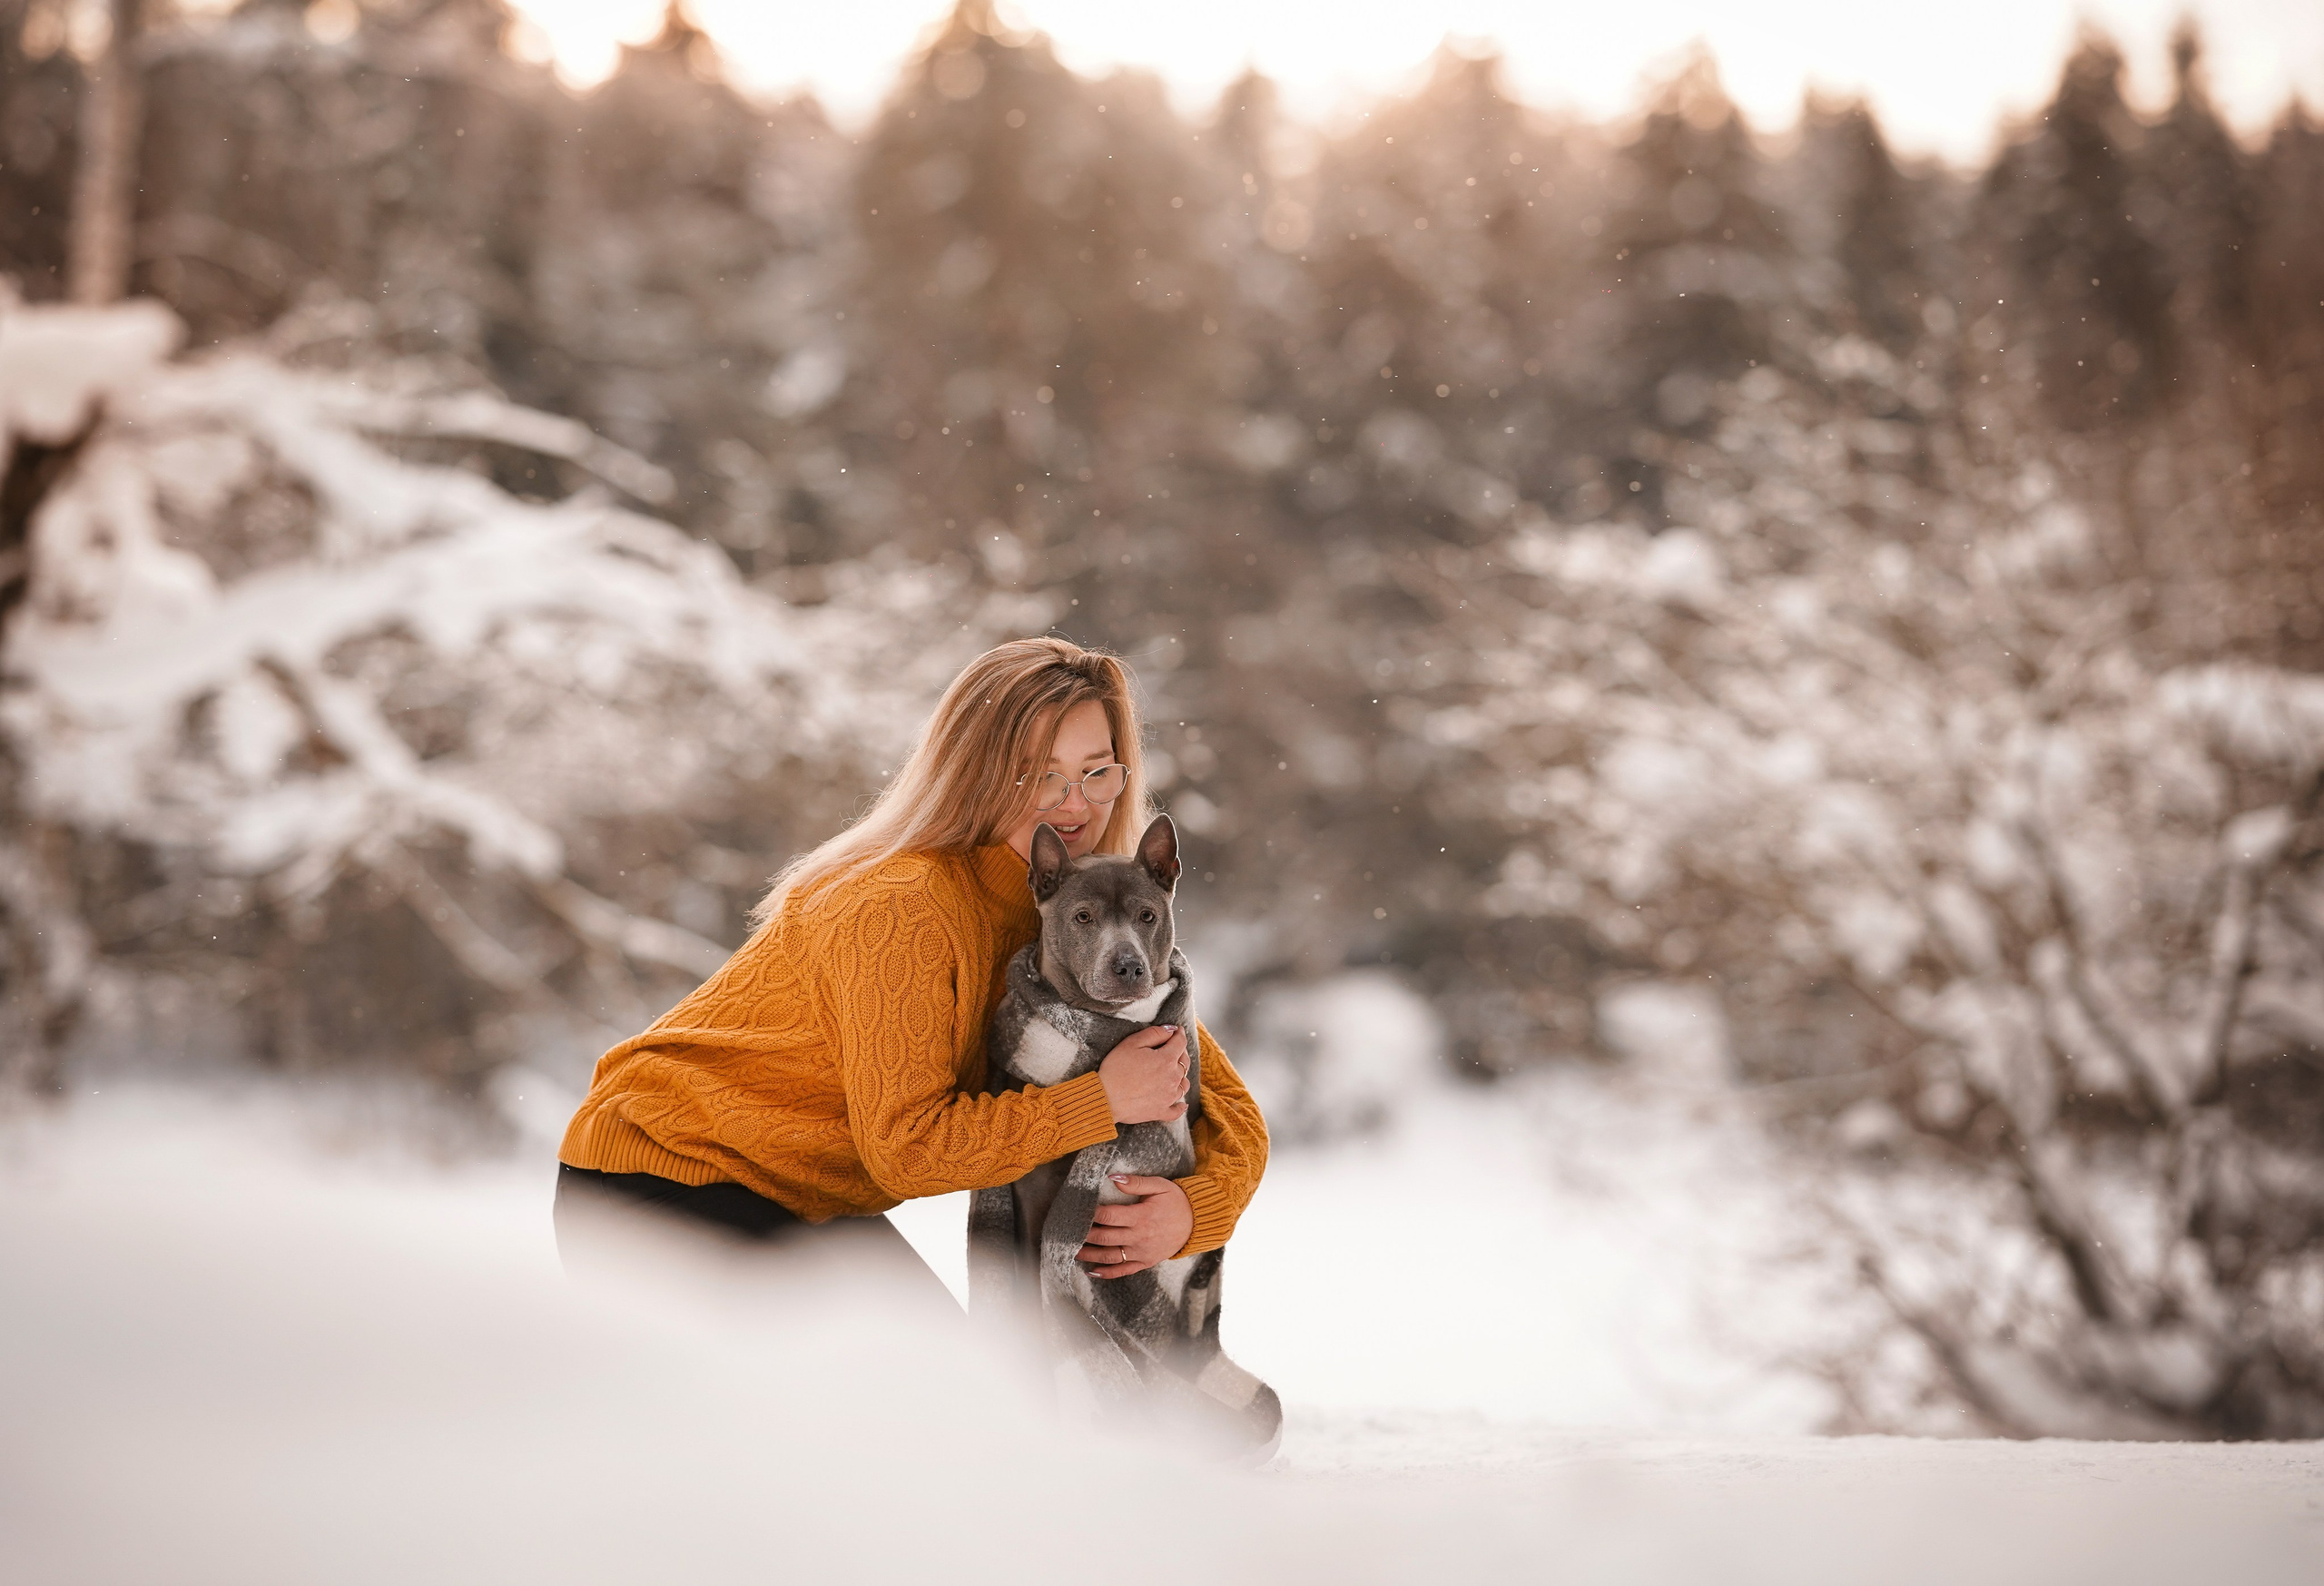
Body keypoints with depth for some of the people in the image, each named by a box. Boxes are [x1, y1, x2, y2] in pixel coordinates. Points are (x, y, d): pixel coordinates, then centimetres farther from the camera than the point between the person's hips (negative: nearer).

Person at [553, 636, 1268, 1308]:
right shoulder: (904, 907, -27)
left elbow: (1232, 1115, -1)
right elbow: (907, 1146, -28)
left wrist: (1193, 1210, -23)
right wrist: (1103, 1100, -29)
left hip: (804, 1203, 9)